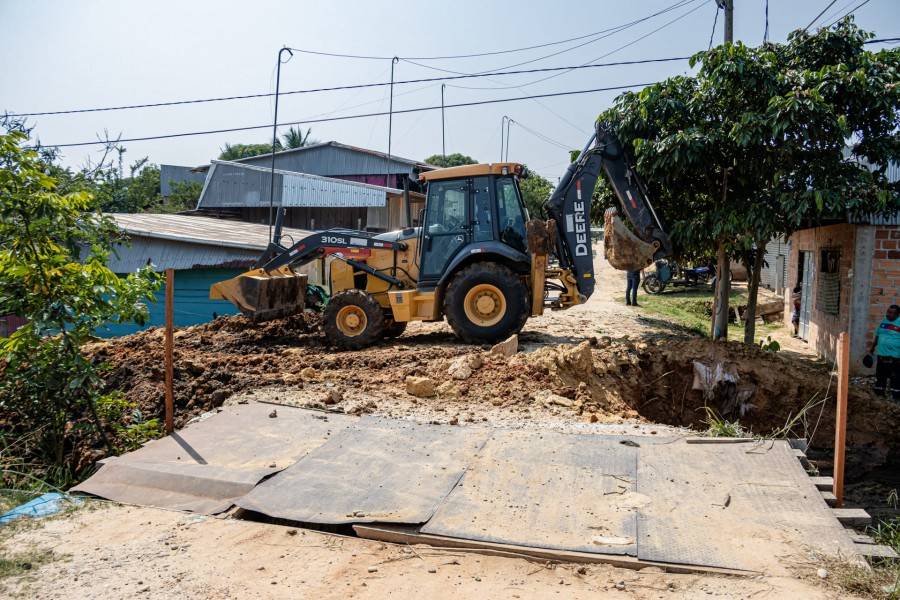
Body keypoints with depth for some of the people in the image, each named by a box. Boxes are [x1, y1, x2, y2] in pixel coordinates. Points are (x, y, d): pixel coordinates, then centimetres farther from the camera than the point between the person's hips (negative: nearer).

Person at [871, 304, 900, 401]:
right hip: (881, 354, 6)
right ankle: (879, 393, 26)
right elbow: (877, 336, 18)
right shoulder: (883, 322, 8)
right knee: (880, 375, 14)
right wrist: (872, 348, 21)